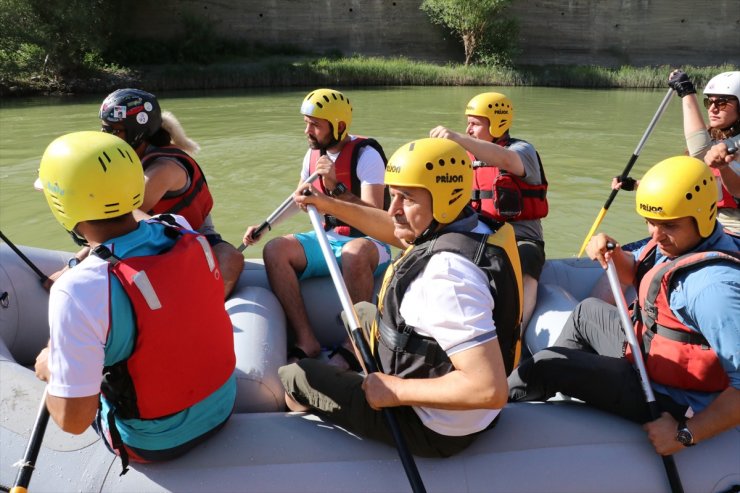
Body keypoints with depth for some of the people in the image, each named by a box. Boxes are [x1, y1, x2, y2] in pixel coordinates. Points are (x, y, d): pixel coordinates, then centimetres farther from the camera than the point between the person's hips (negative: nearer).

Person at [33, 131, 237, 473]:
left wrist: (48, 370, -3)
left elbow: (73, 420, -24)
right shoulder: (184, 231, -15)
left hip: (154, 443, -4)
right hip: (223, 407, 4)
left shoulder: (78, 291, -30)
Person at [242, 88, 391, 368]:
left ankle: (352, 346, -26)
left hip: (369, 242, -6)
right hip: (327, 239, 6)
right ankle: (307, 341, -21)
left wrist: (337, 187, -29)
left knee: (354, 252, -41)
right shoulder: (314, 153, 8)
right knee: (275, 249, -18)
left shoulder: (365, 154, -11)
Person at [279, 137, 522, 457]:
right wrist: (330, 205, 19)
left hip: (432, 428, -9)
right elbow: (395, 229, 13)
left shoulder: (444, 274, -36)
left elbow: (491, 390, -37)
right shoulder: (470, 228, -7)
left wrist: (396, 390, -26)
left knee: (291, 377, 6)